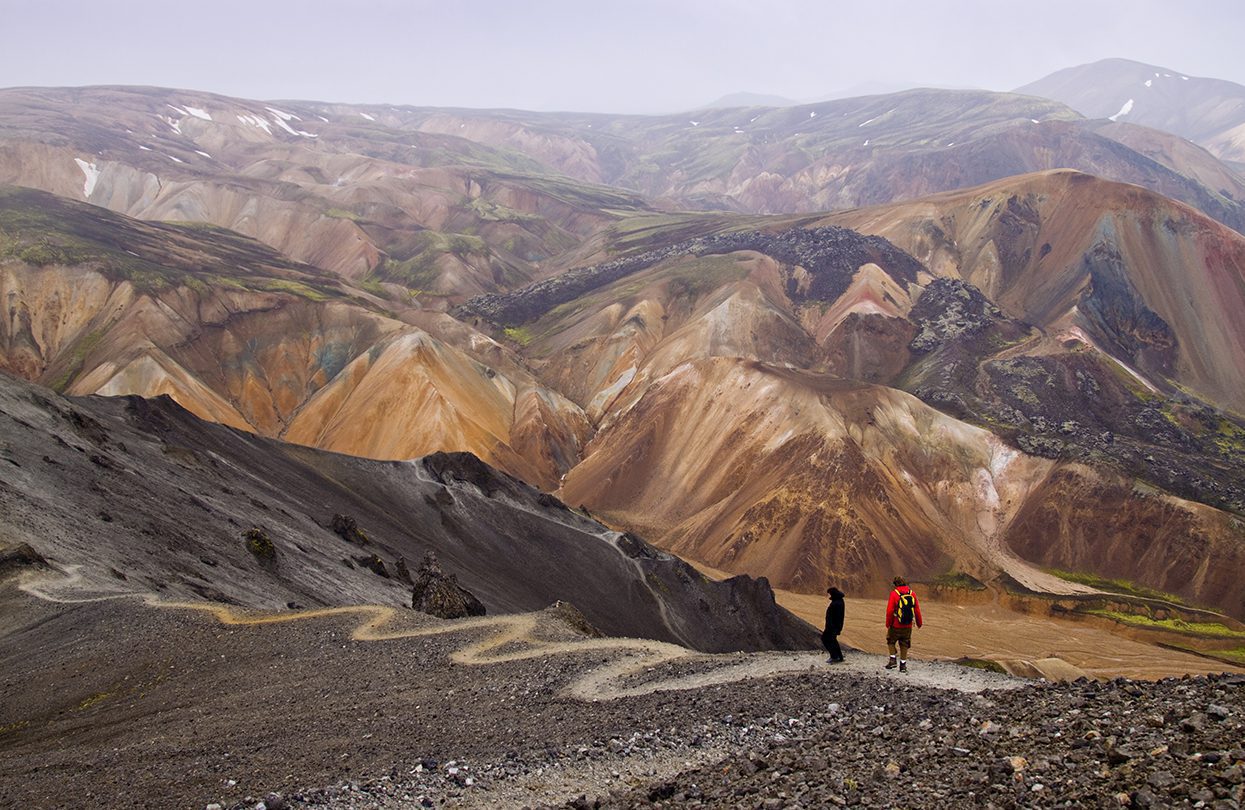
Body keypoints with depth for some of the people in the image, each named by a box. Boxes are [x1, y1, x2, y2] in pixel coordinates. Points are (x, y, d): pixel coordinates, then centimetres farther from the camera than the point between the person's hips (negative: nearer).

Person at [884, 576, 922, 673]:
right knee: (904, 645, 14)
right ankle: (903, 664, 13)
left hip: (896, 625, -3)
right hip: (908, 626, 3)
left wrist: (888, 624, -4)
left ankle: (893, 660, 6)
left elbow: (890, 611, -14)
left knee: (891, 641, 17)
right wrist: (919, 623, 16)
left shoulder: (894, 594, -12)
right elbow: (917, 610, 4)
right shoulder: (912, 594, 0)